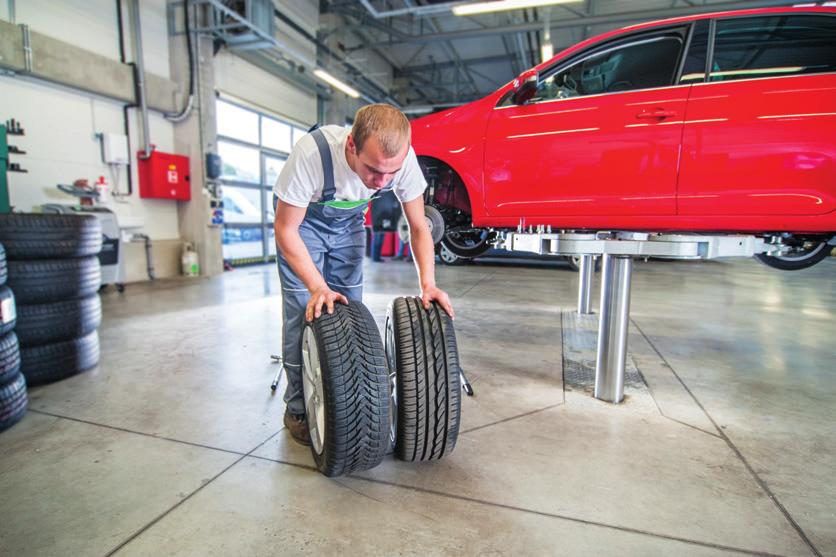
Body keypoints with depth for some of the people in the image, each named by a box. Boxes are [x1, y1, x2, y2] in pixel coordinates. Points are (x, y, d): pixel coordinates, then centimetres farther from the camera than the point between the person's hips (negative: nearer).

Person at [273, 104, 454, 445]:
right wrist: (317, 286, -36)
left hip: (347, 223, 3)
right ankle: (298, 409, 7)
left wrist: (428, 284, -29)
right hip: (301, 220, -3)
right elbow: (285, 229, -27)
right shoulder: (312, 154, -40)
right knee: (304, 311, -10)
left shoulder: (404, 159, -29)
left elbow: (418, 227, -17)